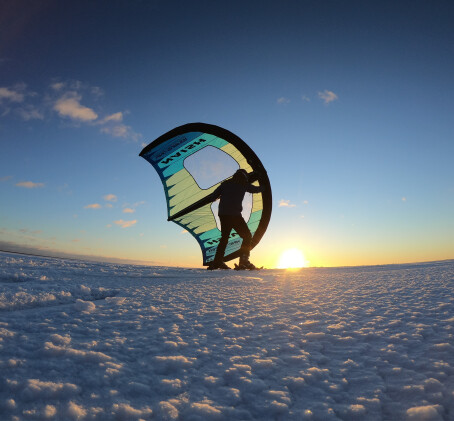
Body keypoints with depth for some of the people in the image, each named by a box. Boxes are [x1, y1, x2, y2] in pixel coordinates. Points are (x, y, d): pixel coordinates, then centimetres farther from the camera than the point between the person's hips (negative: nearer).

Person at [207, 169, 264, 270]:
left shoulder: (225, 184, 17)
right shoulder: (243, 184, 8)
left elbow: (212, 197, 14)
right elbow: (256, 189, 25)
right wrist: (263, 187, 47)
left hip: (222, 214, 5)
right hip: (235, 214, -5)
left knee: (224, 237, 18)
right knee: (247, 236, 5)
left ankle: (217, 261, 16)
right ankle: (243, 260, -9)